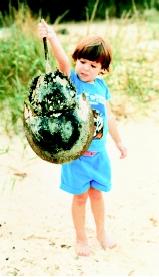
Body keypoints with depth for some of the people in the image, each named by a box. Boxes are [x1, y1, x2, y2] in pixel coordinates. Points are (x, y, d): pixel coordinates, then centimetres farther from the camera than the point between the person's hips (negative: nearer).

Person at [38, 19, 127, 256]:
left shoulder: (101, 86, 0)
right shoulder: (71, 80, -14)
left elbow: (108, 116, 13)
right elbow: (63, 61, -35)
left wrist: (119, 142, 21)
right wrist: (52, 38, -54)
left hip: (98, 151, 4)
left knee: (97, 192, 17)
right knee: (80, 195, 8)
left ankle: (102, 232, 37)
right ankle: (81, 238, 26)